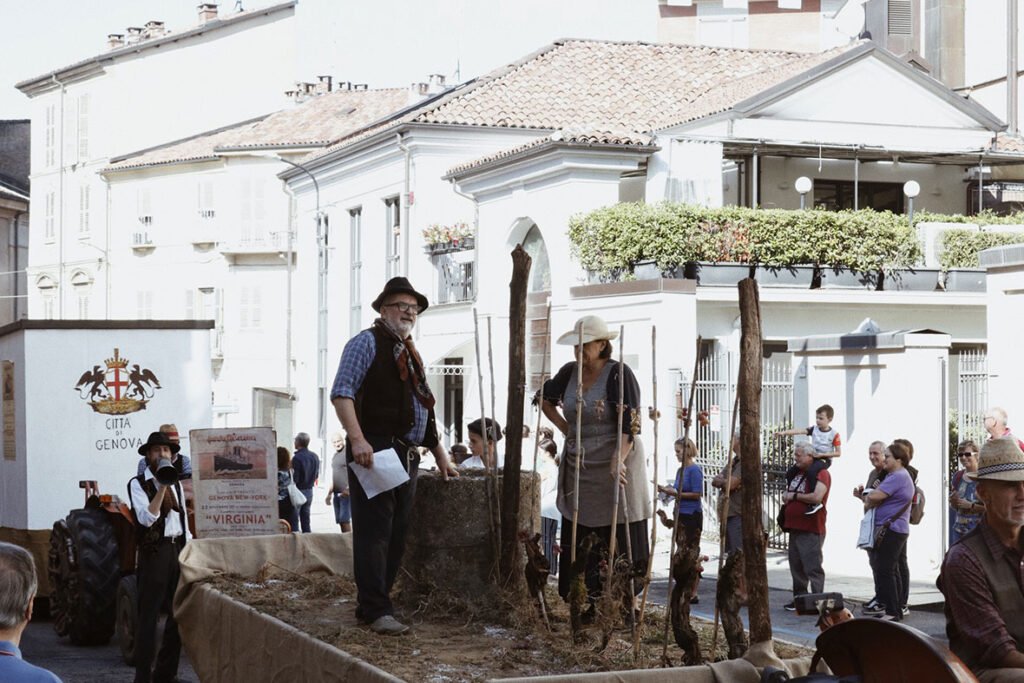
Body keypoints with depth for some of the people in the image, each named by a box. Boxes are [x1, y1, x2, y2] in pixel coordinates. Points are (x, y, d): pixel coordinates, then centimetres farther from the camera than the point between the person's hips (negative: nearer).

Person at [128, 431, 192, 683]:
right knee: (149, 615, -6)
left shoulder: (175, 484, 15)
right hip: (154, 552, -6)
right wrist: (161, 488, -23)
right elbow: (147, 518, -18)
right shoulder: (138, 484, -4)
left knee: (179, 613, 9)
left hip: (178, 550, 6)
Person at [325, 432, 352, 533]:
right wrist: (329, 493, 24)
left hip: (346, 492, -8)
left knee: (345, 519, -12)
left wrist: (349, 488, -22)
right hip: (336, 493, 8)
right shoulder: (334, 456, 18)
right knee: (340, 520, 7)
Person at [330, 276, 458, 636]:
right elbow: (342, 392, -13)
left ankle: (370, 604, 15)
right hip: (375, 452, -8)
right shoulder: (367, 343, -2)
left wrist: (441, 457, 25)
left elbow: (423, 410, 28)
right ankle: (376, 611, -8)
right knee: (374, 532, -9)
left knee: (396, 536, 8)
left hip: (406, 456, 9)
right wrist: (357, 439, -25)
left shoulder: (411, 354, 23)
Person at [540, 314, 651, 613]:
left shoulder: (619, 374, -12)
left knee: (616, 543, -6)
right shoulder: (569, 372, 7)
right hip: (577, 470, 6)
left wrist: (618, 460, -32)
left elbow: (630, 422, -19)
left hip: (612, 470, -6)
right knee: (576, 546, 7)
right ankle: (583, 607, 14)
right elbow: (546, 399, 26)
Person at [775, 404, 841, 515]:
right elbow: (799, 431, -7)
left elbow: (838, 453, -8)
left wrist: (822, 454, -17)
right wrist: (784, 433, -20)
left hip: (824, 460, -7)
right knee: (790, 472, -1)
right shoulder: (814, 429, 6)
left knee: (811, 472, -38)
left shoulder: (834, 434, -7)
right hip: (811, 458, 7)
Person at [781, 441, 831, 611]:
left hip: (811, 529, -9)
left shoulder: (821, 473, -10)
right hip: (794, 527, 9)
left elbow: (817, 497, -24)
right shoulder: (796, 473, 16)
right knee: (796, 566, 13)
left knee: (813, 568, -8)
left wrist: (794, 496, -11)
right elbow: (788, 493, 28)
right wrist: (786, 496, 3)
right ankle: (799, 598, 22)